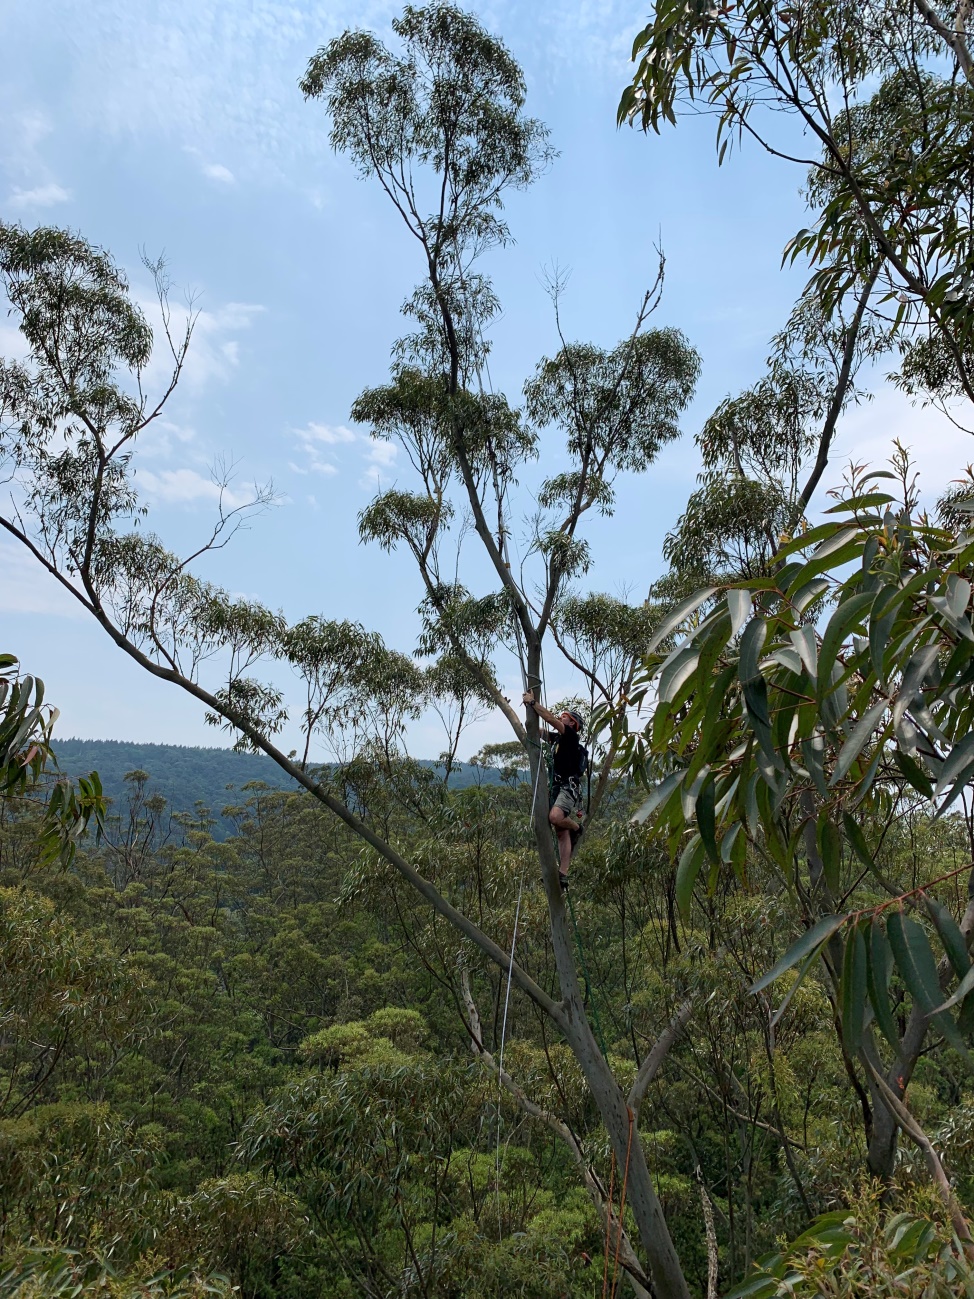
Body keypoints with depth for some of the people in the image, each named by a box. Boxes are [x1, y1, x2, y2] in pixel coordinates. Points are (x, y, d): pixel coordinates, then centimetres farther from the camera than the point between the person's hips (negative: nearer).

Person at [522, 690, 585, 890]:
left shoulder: (571, 735, -3)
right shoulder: (558, 737, 21)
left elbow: (550, 719, -15)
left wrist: (533, 702, -11)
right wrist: (531, 705, 11)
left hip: (570, 786, -8)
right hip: (558, 786, 8)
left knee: (555, 817, -34)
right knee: (561, 834, 1)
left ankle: (576, 827, -3)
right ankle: (563, 874, -1)